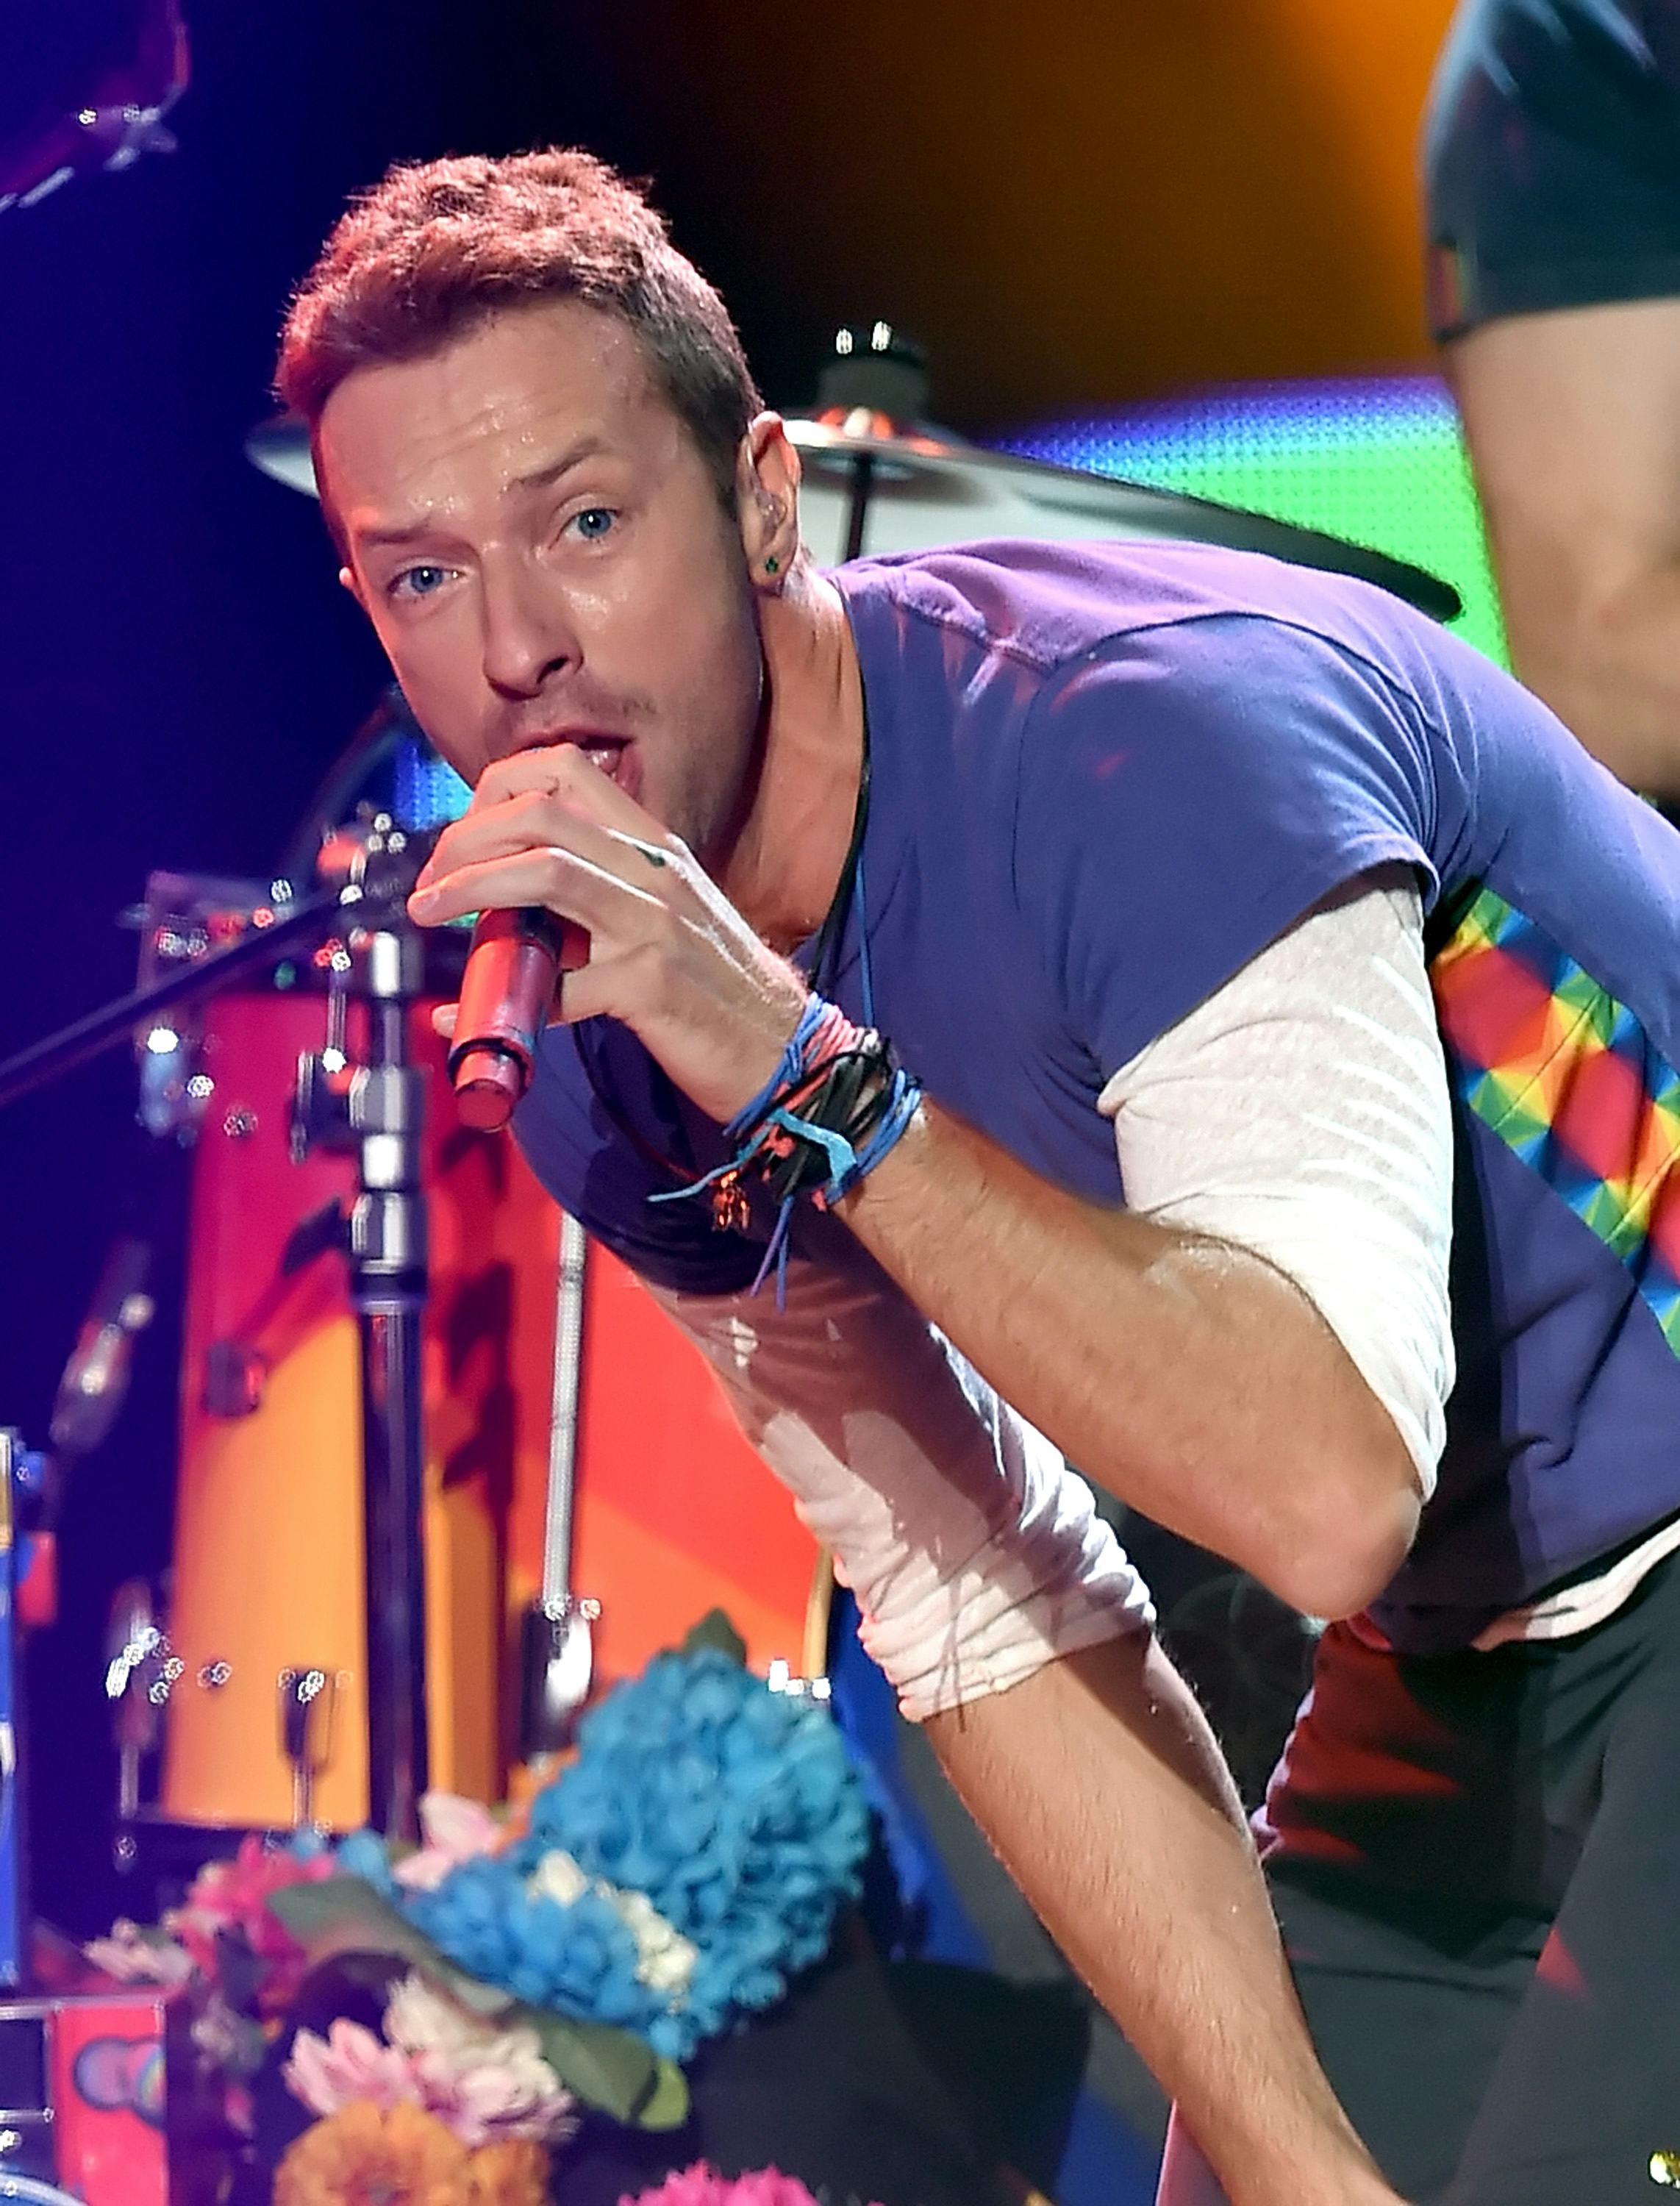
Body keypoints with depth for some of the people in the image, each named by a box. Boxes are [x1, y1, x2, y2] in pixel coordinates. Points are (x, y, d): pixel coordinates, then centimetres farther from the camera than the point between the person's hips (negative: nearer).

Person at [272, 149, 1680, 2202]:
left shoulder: (1155, 733, -27)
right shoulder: (606, 1069, -4)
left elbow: (1327, 1491, -37)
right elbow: (1001, 1645, -1)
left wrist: (794, 1066, -37)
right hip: (1448, 1657, 7)